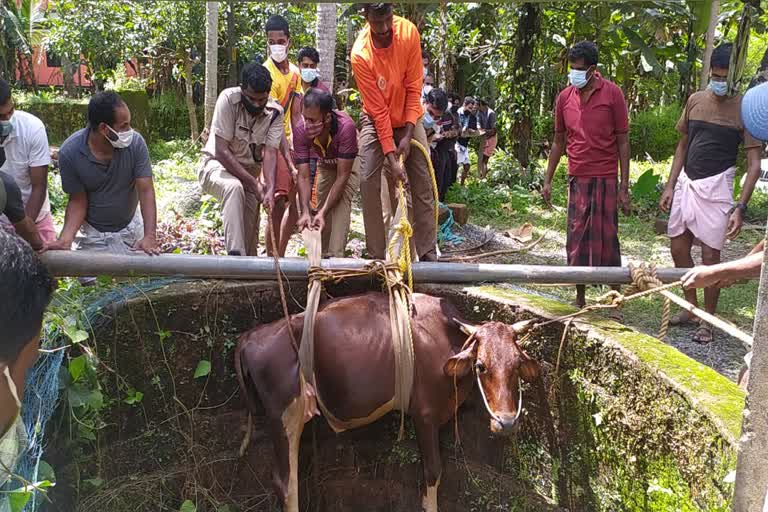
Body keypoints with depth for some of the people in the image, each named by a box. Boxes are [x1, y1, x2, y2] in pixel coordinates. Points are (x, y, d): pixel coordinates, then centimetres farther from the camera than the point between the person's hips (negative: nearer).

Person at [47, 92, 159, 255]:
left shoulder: (135, 142, -20)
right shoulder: (69, 153, -21)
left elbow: (146, 191, -21)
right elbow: (78, 201, -13)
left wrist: (150, 236, -34)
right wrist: (65, 239, -29)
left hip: (130, 230, 2)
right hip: (92, 234, -1)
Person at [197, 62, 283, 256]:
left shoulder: (275, 112, -12)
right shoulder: (228, 99, -22)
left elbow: (270, 153, -19)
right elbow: (221, 151, -24)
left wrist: (270, 189, -37)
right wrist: (255, 183, -26)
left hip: (249, 171, 4)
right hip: (217, 165, -4)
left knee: (250, 234, 0)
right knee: (234, 187, -37)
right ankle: (236, 254, -40)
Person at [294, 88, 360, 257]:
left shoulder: (346, 127, -43)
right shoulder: (301, 131, -32)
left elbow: (342, 176, -37)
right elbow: (303, 177, -29)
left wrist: (323, 213, -42)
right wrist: (305, 212, -43)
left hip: (349, 163, -4)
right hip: (325, 165, 4)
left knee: (341, 201, -24)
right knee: (322, 204, 3)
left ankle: (336, 255, -24)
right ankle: (324, 255, 20)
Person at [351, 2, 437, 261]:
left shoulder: (409, 32, -19)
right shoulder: (360, 55, -25)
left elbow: (414, 88, -14)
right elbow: (378, 111, -24)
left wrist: (408, 135, -20)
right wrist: (391, 159, -27)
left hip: (409, 118, 2)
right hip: (376, 120, -2)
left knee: (423, 184, -4)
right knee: (369, 182, -14)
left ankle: (428, 253, 0)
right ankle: (376, 255, -6)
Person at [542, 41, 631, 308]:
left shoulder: (612, 94, -4)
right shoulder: (565, 97, 6)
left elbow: (623, 142, -2)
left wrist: (624, 186, -6)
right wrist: (547, 180, 12)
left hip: (606, 180, -3)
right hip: (577, 180, 3)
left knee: (606, 238, 1)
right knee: (576, 241, 5)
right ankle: (580, 299, 16)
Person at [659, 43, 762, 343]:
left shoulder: (745, 110, -8)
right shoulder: (696, 100, 6)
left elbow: (754, 164, -11)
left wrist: (740, 207, -20)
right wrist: (670, 186, 9)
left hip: (715, 187, -5)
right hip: (686, 183, 5)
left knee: (710, 256, -1)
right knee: (678, 248, 11)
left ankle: (708, 320, 14)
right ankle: (691, 307, 30)